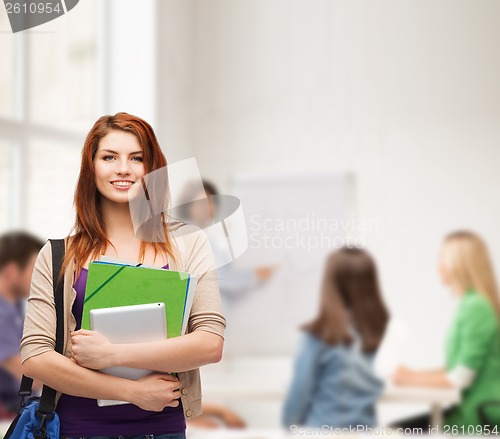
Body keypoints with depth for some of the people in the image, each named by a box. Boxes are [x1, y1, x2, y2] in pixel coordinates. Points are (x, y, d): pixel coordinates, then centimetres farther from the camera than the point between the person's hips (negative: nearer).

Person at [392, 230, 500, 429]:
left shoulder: (477, 307, -17)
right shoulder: (469, 304, 12)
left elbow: (460, 378, -19)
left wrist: (412, 379, -7)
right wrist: (415, 374, 6)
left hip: (477, 415, -9)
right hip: (463, 407, 9)